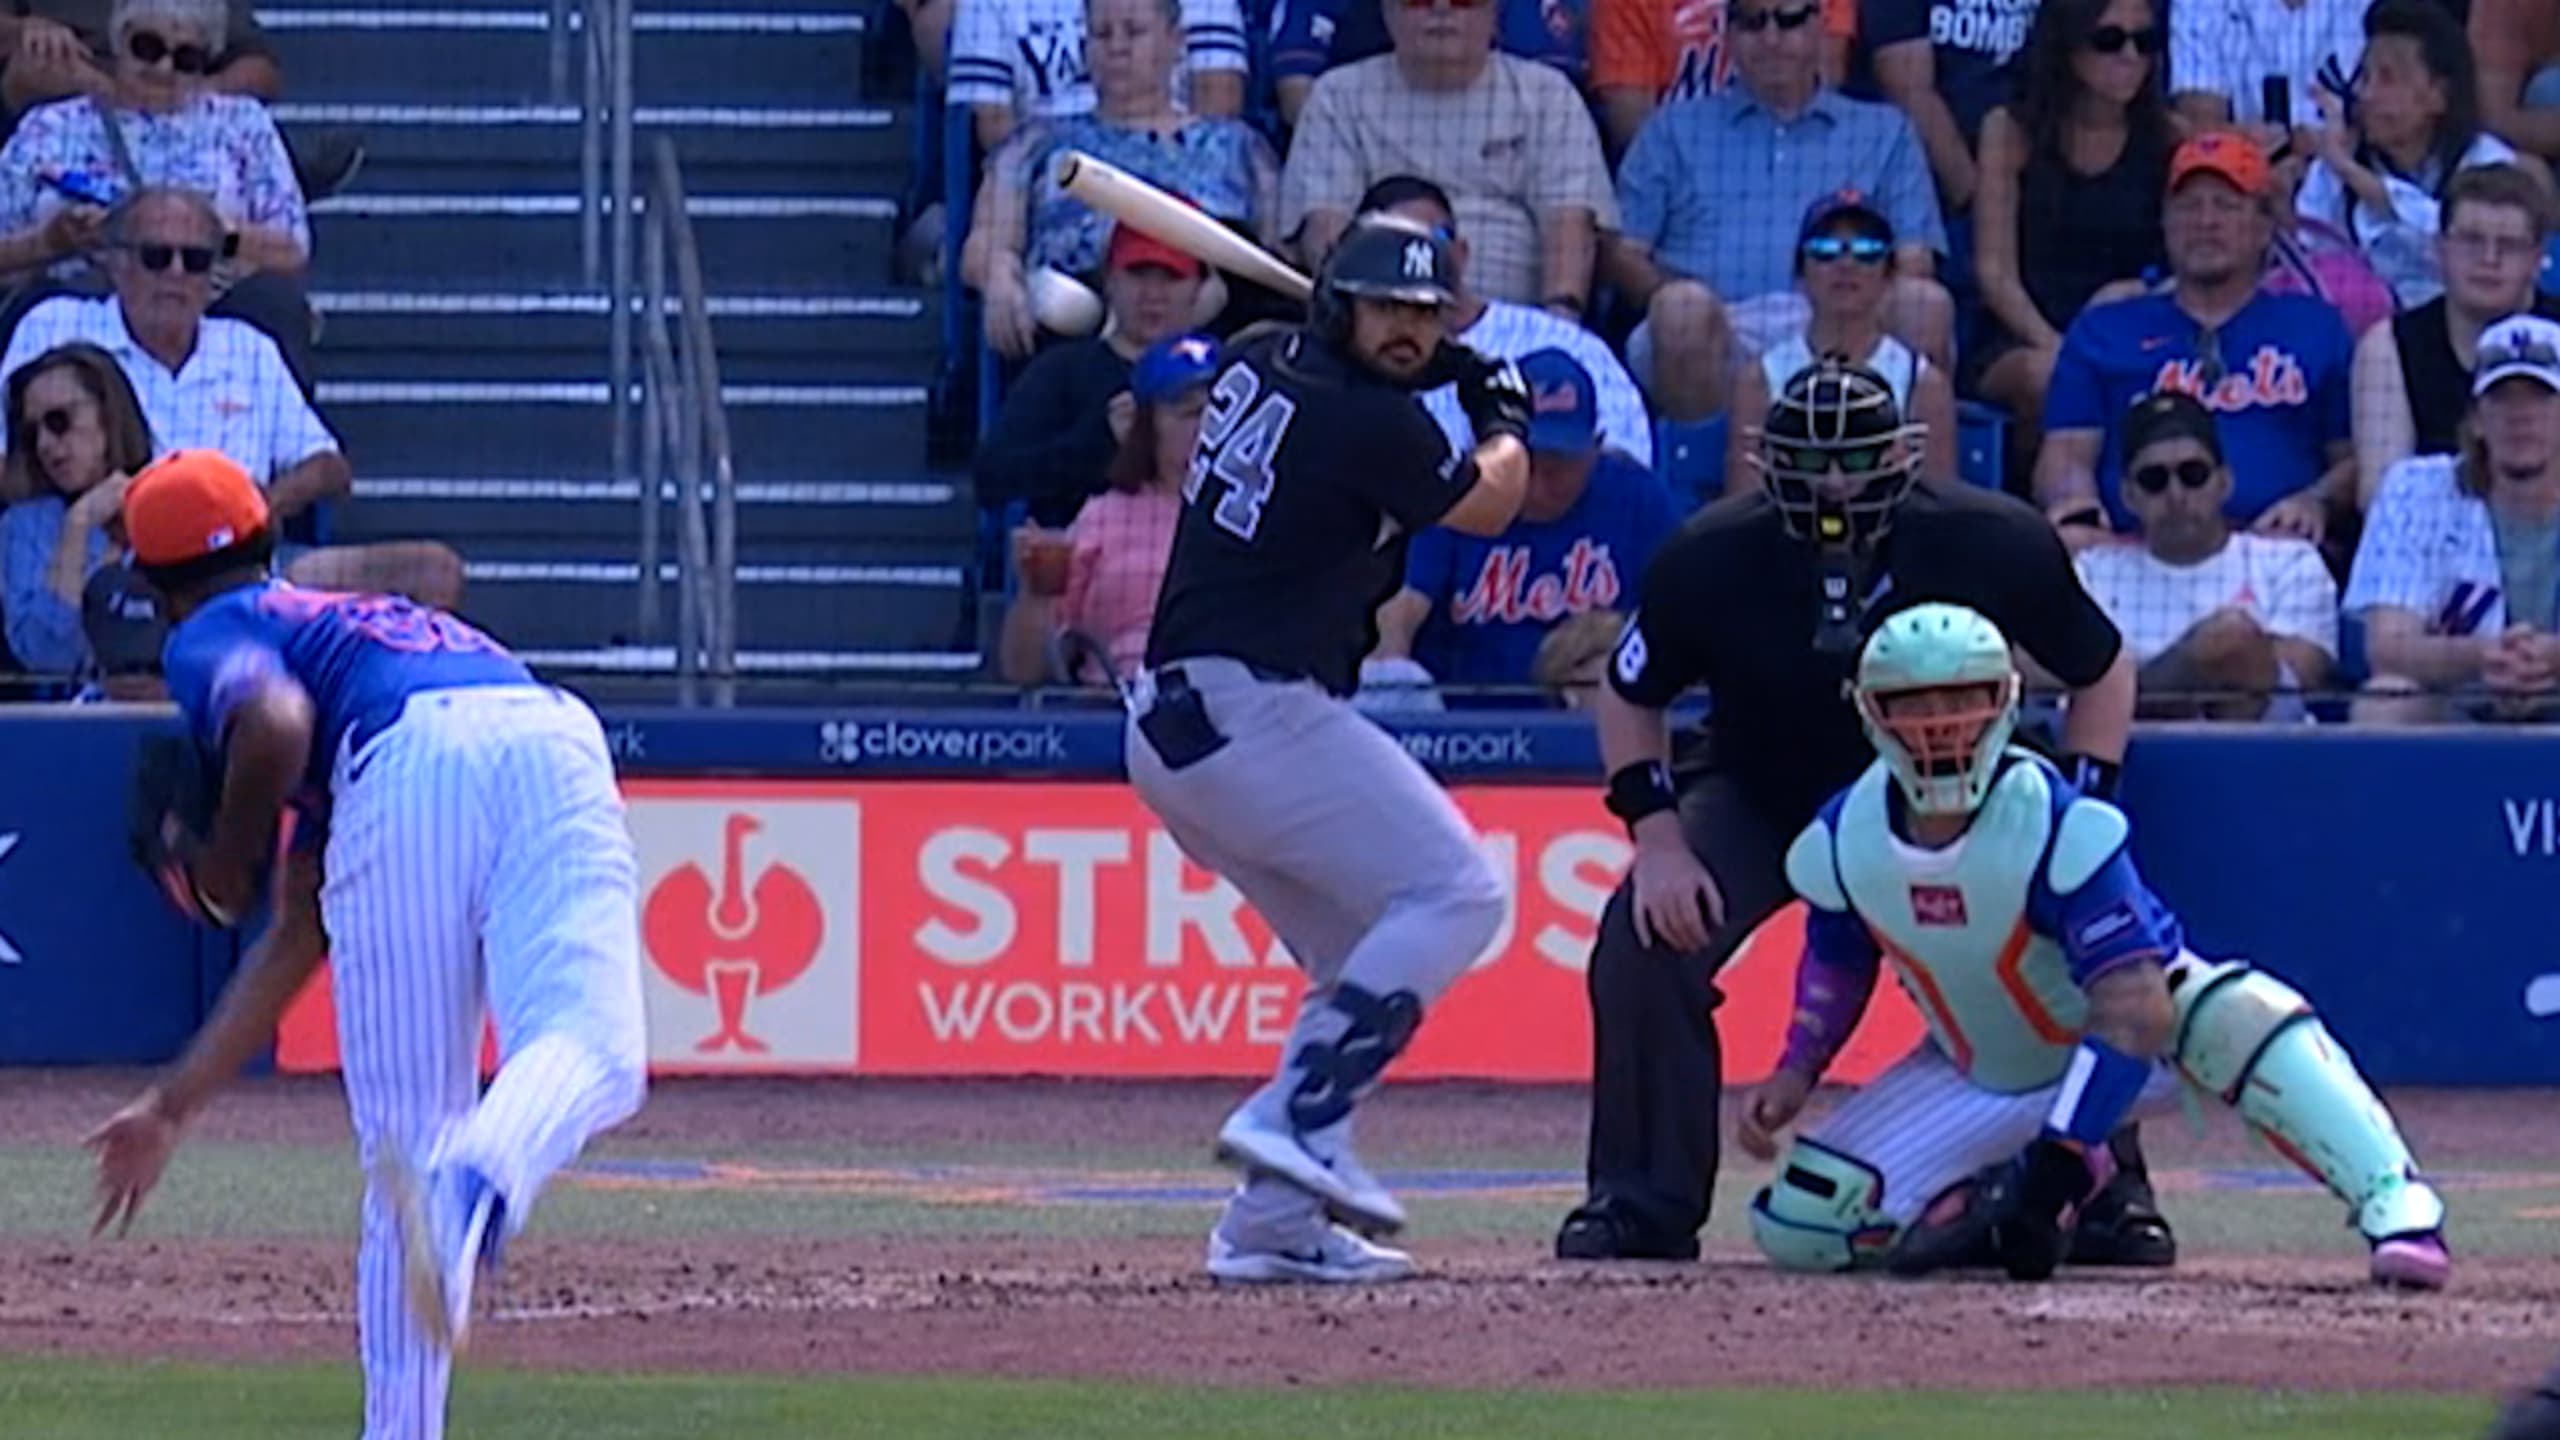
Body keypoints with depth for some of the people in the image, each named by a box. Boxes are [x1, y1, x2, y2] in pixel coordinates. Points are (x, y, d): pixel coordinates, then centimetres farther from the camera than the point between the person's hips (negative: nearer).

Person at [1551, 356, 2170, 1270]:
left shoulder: (1994, 544, -25)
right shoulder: (1712, 559, -24)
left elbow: (2102, 672, -9)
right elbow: (1629, 695, -6)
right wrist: (1658, 836, -19)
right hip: (1757, 797, 0)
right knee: (1646, 939, -22)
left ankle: (2104, 1195, 3)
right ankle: (1642, 1205, -4)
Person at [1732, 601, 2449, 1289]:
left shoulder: (2059, 827, -30)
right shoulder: (1842, 841, -14)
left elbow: (2136, 1010, -36)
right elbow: (1835, 964, 9)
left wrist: (2060, 1164, -44)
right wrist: (1796, 1074, -8)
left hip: (2126, 1050, -5)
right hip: (1982, 1079, 5)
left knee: (2238, 1017, -40)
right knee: (1797, 1226, -11)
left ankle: (2397, 1210, -47)